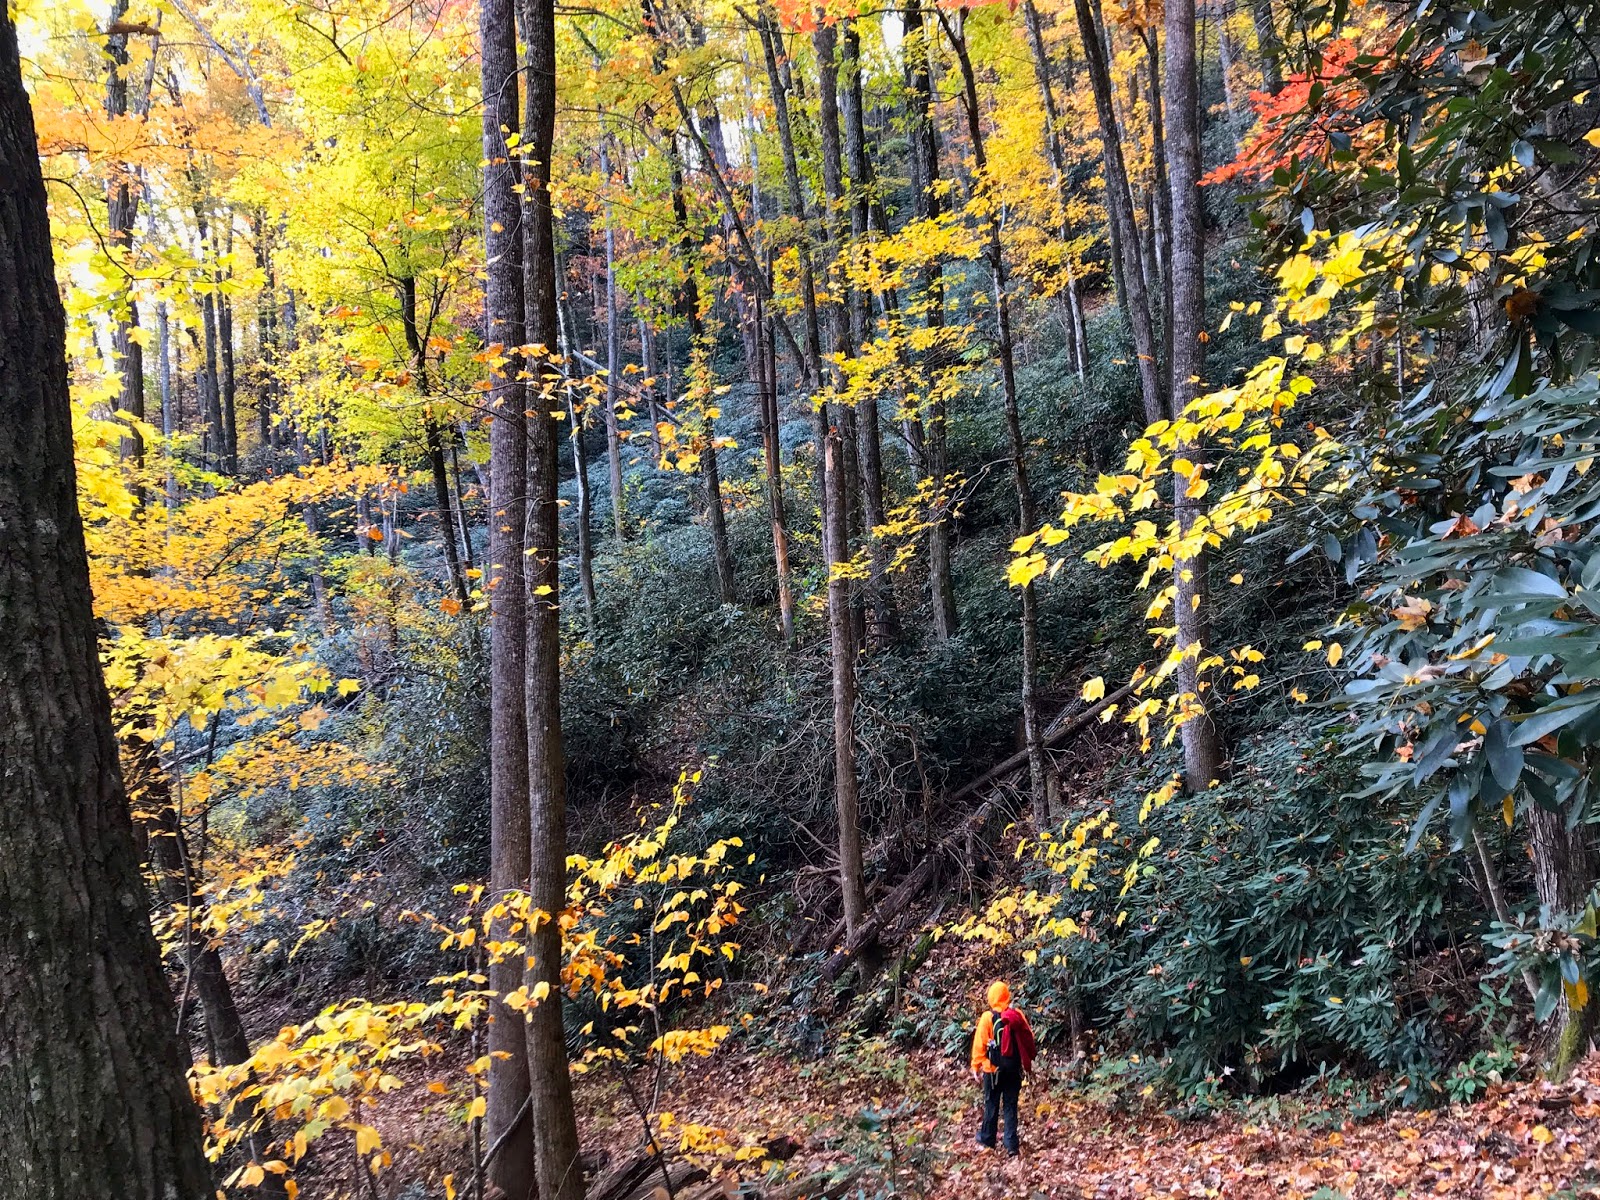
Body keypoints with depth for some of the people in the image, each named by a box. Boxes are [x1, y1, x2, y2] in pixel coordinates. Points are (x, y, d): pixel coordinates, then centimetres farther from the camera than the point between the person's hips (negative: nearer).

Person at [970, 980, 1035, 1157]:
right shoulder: (1017, 1015, -3)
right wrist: (1028, 1062, 13)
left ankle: (987, 1139, 23)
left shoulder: (988, 1017, -11)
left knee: (991, 1104, 11)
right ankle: (1012, 1145, 4)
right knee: (1010, 1106, 7)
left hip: (993, 1069, -2)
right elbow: (1029, 1039, 2)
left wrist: (976, 1067, -3)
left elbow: (979, 1044, -10)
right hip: (1014, 1069, 2)